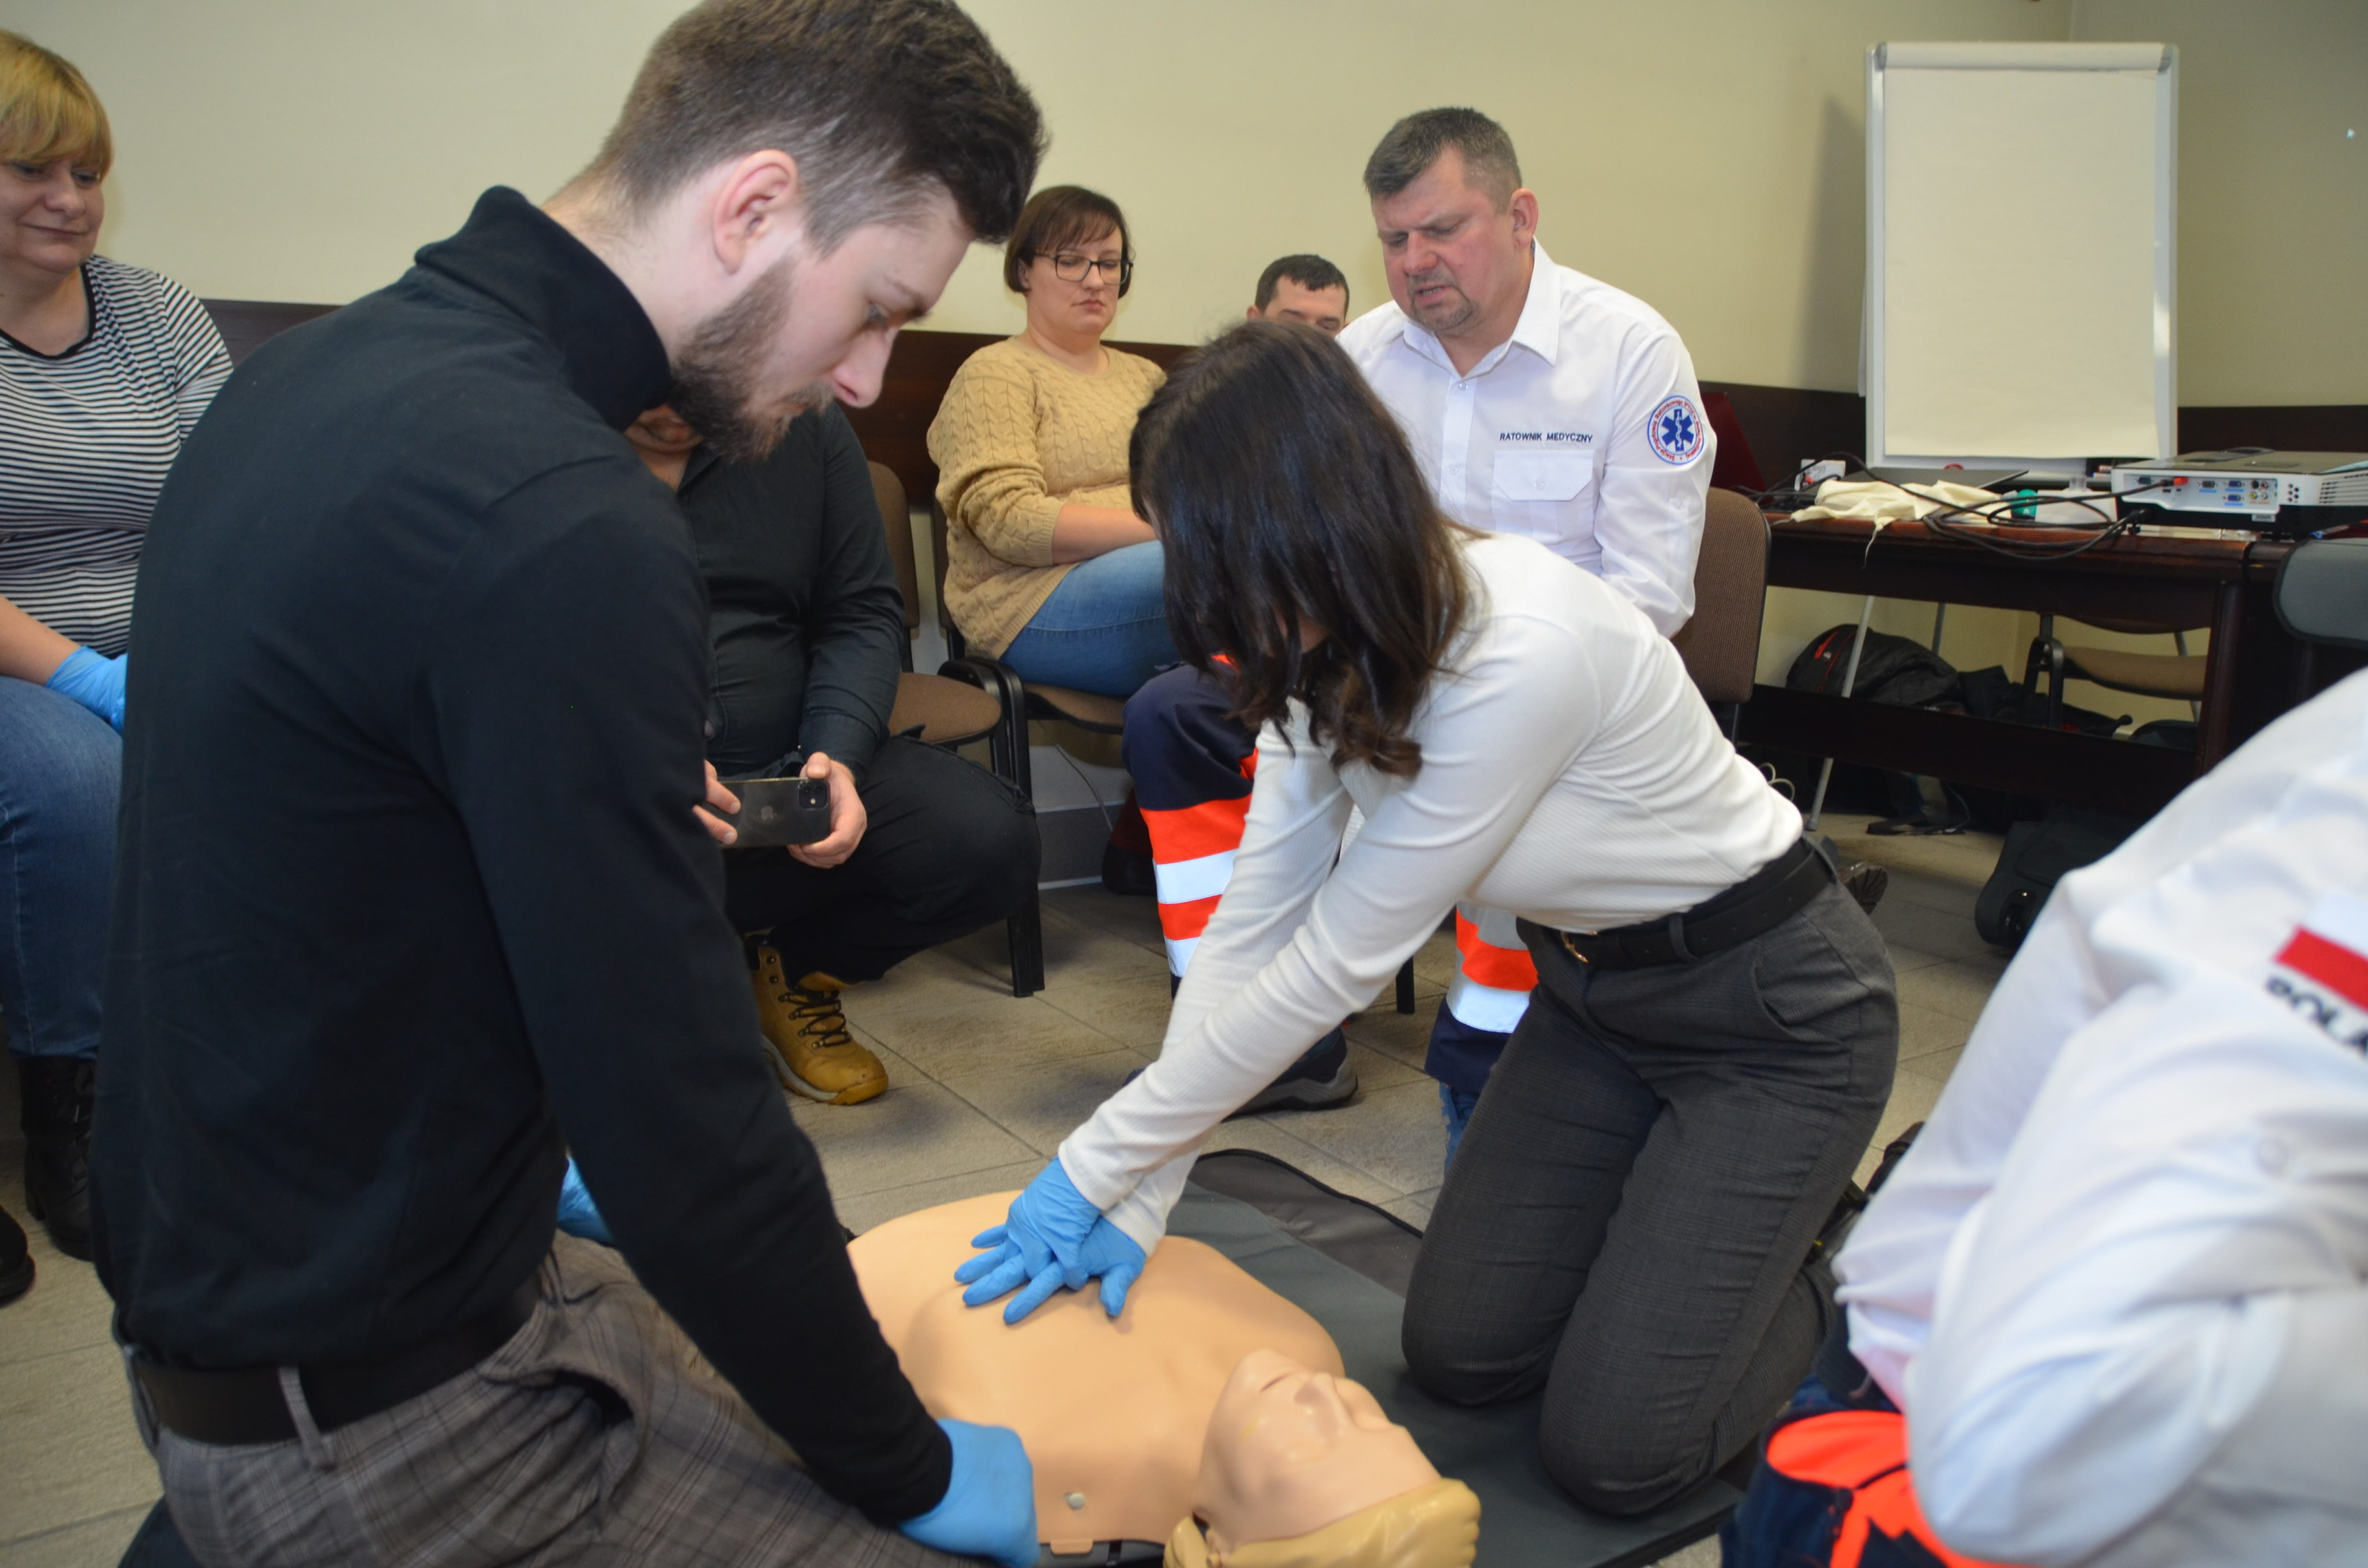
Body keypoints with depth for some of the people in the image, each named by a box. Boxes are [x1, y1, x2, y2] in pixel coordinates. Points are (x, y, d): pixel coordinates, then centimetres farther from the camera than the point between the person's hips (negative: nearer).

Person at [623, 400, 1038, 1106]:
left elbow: (862, 615, 7)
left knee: (990, 840, -18)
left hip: (788, 769, 4)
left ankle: (795, 970, 14)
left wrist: (838, 756, -13)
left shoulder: (805, 425, 6)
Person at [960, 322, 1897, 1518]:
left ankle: (1813, 1292, 21)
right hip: (1592, 991, 7)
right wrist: (1142, 1195, -13)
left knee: (1610, 1450, -6)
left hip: (1771, 1007, -7)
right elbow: (1253, 923, -9)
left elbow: (1336, 962, -29)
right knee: (1459, 1352, 6)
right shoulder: (1330, 649, -11)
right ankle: (1702, 1220, 28)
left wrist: (1097, 1168, -20)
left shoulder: (1523, 654, -35)